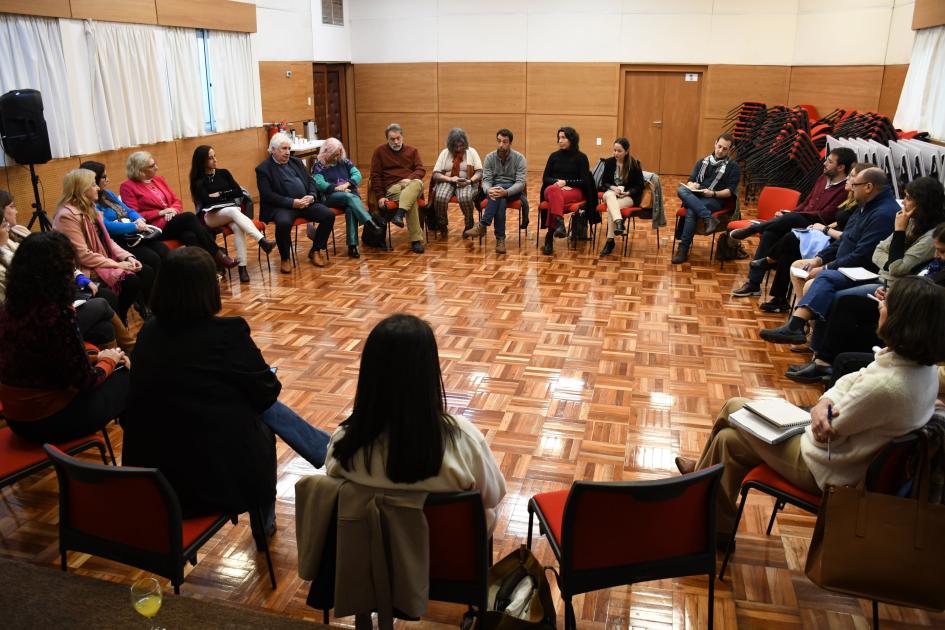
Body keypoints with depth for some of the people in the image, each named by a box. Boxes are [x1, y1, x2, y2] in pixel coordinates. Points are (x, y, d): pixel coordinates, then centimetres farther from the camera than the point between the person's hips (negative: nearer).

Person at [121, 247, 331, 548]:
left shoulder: (149, 332, -1)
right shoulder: (227, 334, -20)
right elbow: (266, 393, -6)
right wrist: (269, 377, 17)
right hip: (220, 472, -5)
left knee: (268, 410, 22)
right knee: (268, 411, 24)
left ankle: (334, 455, 39)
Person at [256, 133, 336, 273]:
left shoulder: (296, 162, 20)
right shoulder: (263, 169, 0)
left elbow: (311, 181, 18)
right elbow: (268, 195, -10)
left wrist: (311, 196, -5)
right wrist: (292, 202, -19)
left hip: (305, 202, 6)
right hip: (282, 206, -6)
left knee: (329, 215, -16)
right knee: (284, 223, -37)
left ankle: (316, 250, 3)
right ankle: (285, 258, -13)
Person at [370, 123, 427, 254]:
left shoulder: (412, 151, 18)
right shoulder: (380, 151, 11)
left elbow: (421, 170, 8)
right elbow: (375, 175, 7)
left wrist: (409, 179, -14)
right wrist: (380, 196, -4)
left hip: (412, 184, 2)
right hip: (393, 187, -2)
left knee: (418, 183, -38)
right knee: (412, 200, -36)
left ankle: (399, 215, -54)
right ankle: (416, 240, -39)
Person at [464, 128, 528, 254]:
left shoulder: (519, 158, -6)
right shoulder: (489, 158, 0)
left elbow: (520, 183, -15)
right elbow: (486, 181, -7)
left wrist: (506, 192, -36)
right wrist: (488, 190, -34)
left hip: (513, 191, -1)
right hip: (495, 189, 1)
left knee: (500, 197, -38)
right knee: (500, 201, -37)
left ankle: (482, 225, -43)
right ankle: (500, 238, -42)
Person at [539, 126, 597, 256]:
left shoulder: (581, 157, 6)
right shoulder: (554, 156, 15)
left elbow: (584, 181, 0)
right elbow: (545, 178, 10)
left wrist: (565, 182, -11)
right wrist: (557, 182, -10)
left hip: (574, 191, -2)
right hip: (552, 189, 2)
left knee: (555, 198, -37)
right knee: (554, 191, -38)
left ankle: (550, 236, -45)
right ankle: (560, 223, -59)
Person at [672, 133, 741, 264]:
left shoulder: (733, 167, 6)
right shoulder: (703, 162, 20)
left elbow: (730, 191, -2)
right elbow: (691, 180, 15)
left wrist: (713, 193, -20)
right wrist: (691, 185, -10)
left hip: (716, 200, -5)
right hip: (695, 198, 5)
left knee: (691, 212, -35)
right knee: (681, 190, -30)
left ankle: (683, 250, -30)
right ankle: (709, 219, -41)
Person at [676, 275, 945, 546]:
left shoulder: (884, 386, -36)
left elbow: (825, 436, -23)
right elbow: (852, 380, 4)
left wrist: (819, 411, -3)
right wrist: (825, 401, -15)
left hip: (825, 470, -8)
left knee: (733, 408, 7)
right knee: (728, 438, 14)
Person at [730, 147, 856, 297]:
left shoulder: (845, 189, -11)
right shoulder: (823, 179, 16)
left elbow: (825, 216, -16)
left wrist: (792, 213, -12)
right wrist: (789, 213, 3)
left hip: (814, 228, -7)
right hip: (798, 222, 7)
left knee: (792, 218, -36)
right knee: (770, 232, -19)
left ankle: (750, 230, -14)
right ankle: (753, 284, -19)